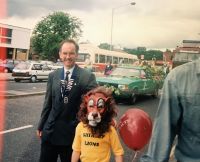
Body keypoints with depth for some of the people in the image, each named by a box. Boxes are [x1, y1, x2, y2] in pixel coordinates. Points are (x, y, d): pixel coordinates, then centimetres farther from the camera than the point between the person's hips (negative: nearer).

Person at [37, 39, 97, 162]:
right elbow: (48, 103, 10)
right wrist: (41, 126, 13)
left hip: (73, 132, -3)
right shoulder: (53, 76, 5)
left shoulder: (87, 76, -9)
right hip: (50, 131, 4)